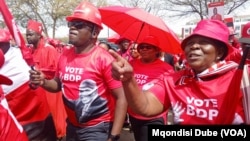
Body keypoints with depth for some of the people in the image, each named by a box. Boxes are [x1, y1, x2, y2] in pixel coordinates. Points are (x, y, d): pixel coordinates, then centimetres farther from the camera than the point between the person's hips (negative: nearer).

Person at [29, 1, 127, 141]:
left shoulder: (104, 59, -17)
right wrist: (43, 82, -6)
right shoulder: (65, 56, 0)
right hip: (72, 126, 7)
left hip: (97, 129, -6)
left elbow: (121, 98, -17)